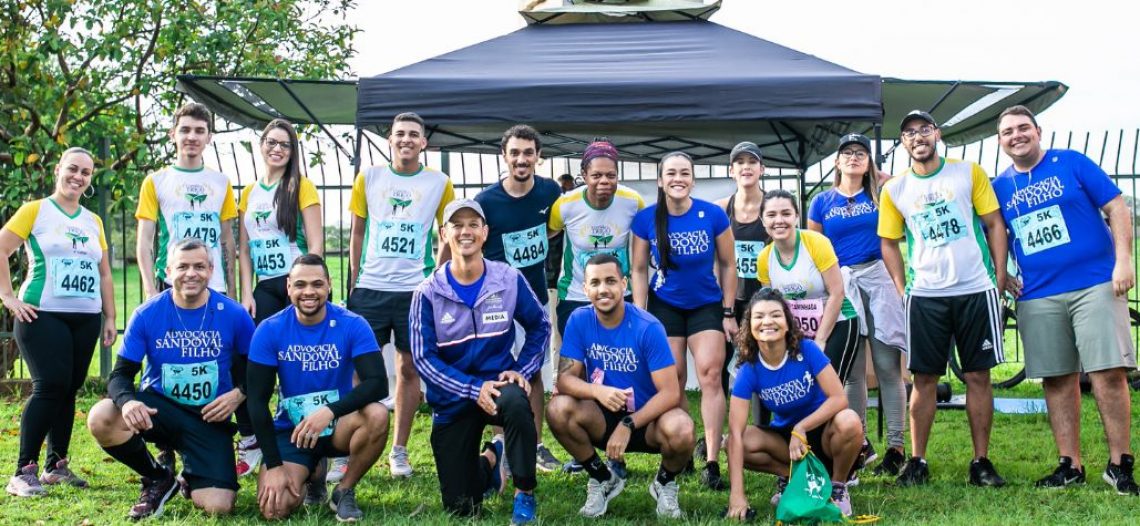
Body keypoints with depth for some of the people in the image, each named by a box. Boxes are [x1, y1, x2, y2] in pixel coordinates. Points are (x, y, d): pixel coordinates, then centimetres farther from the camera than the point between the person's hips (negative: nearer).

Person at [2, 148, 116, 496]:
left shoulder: (94, 222, 15)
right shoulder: (35, 210, 1)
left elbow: (104, 273, 17)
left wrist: (110, 317, 12)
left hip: (86, 319, 5)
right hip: (43, 315, -5)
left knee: (69, 389, 6)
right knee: (51, 386, -14)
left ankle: (57, 465, 16)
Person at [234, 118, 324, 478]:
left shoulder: (301, 187, 0)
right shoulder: (248, 193, 14)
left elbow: (316, 245, -6)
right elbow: (244, 249, 13)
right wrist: (246, 294, 2)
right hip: (265, 289, 5)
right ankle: (250, 443, 6)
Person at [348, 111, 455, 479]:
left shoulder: (439, 183, 3)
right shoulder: (368, 178, 6)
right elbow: (357, 232, 11)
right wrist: (354, 280, 8)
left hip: (415, 290, 0)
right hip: (369, 288, 1)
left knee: (409, 368, 5)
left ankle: (399, 450, 15)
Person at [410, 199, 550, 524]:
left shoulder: (509, 280, -5)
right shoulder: (428, 293, -10)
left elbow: (540, 327, 9)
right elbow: (424, 358, -11)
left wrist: (522, 371, -7)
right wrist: (474, 389, -21)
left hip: (499, 384, 0)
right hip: (452, 400, 0)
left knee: (515, 401, -40)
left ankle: (525, 495, -17)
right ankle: (489, 460, 37)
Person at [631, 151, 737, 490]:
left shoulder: (713, 215, -12)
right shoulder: (646, 219, -10)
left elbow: (727, 265, -2)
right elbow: (639, 270, -2)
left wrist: (729, 313, -3)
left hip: (707, 305, -1)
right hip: (664, 305, 1)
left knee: (710, 375, -12)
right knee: (673, 381, 2)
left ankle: (711, 462, -12)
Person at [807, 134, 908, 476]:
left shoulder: (880, 195, 8)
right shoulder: (822, 202, 10)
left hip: (879, 279, -1)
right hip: (840, 285, 1)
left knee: (887, 365, -4)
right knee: (852, 371, 5)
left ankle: (896, 447, 0)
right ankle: (860, 443, 15)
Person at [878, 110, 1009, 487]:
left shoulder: (969, 173, 3)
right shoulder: (894, 189, 5)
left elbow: (994, 224, 5)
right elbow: (889, 243, 12)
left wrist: (1000, 275, -2)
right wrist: (901, 289, 2)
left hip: (976, 290, 0)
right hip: (925, 296, 1)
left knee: (979, 375, 3)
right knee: (924, 378, 4)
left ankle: (981, 461, 12)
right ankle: (917, 462, 12)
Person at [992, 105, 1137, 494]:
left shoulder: (1071, 163, 0)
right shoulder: (1000, 186, 10)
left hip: (1095, 284, -4)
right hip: (1037, 297, 4)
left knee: (1109, 373, -7)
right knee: (1057, 380, 6)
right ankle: (1070, 465, 14)